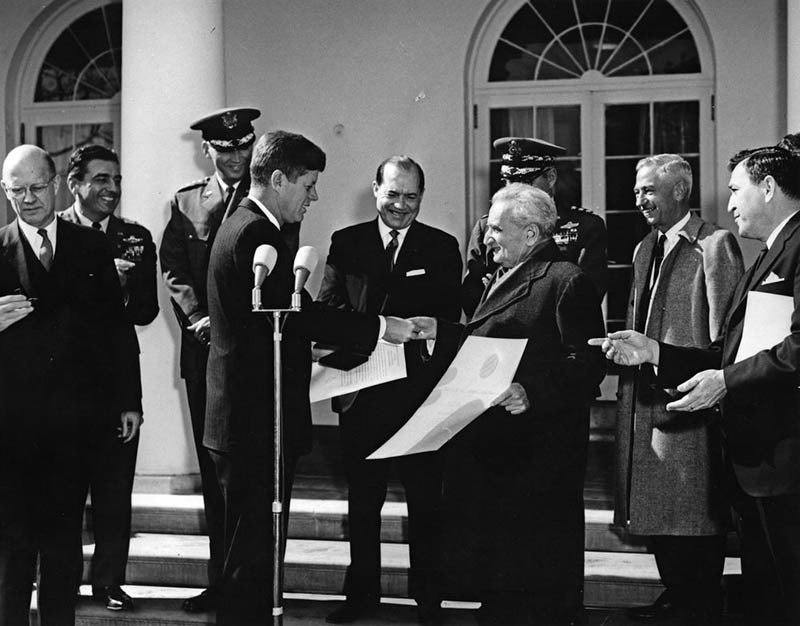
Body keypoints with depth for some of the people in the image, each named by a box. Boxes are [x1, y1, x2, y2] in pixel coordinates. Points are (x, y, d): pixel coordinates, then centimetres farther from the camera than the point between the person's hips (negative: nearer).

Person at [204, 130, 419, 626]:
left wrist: (310, 348, 16)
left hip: (244, 420, 11)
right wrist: (381, 328, -16)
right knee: (254, 553, -5)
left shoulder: (240, 227, 17)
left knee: (250, 551, 17)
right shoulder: (258, 235, -17)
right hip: (258, 422, -11)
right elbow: (302, 313, -23)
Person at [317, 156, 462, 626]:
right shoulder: (346, 243, 7)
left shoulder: (442, 248, 4)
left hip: (420, 389, -1)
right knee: (362, 500, 12)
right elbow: (329, 307, 0)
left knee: (426, 502, 4)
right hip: (362, 390, 2)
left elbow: (448, 317, -2)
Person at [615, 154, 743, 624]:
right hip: (645, 399, 8)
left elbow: (723, 335, -13)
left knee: (696, 512, -1)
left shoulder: (715, 245, -9)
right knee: (656, 509, 13)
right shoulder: (645, 251, 18)